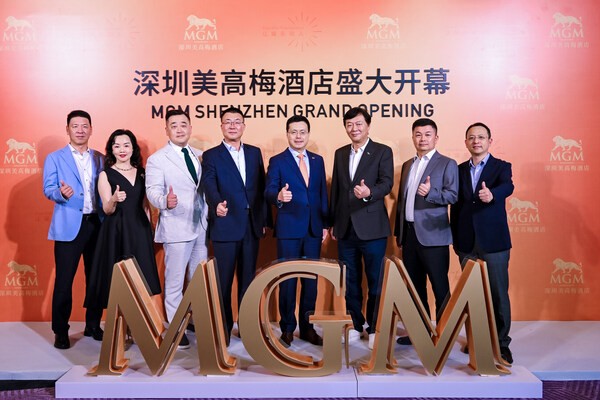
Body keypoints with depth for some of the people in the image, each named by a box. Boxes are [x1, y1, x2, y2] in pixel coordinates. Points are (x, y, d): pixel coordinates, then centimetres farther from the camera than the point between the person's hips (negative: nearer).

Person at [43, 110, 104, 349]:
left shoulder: (101, 159, 13)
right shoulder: (55, 158, 5)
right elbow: (48, 189, -4)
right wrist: (62, 193, -25)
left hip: (97, 224, 3)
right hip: (69, 226, -3)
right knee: (64, 280, 0)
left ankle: (93, 326, 22)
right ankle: (61, 331, 12)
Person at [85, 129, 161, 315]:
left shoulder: (141, 173, 10)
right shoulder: (105, 175, -1)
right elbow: (107, 210, -9)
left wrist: (148, 229, 9)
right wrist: (114, 200, -30)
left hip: (140, 231, 4)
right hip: (116, 232, -3)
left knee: (141, 275, 4)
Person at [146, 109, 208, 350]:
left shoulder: (200, 156, 12)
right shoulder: (157, 159, -5)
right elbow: (153, 190, -15)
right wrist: (165, 201, -37)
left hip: (201, 226, 6)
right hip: (176, 228, -6)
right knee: (175, 281, 3)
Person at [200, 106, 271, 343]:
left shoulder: (255, 153, 11)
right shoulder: (211, 156, -1)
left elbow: (261, 187, 11)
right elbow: (210, 187, -16)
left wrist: (265, 219, 9)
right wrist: (217, 204, -37)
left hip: (252, 225, 4)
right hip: (226, 226, -3)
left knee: (248, 278, 13)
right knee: (223, 280, 4)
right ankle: (223, 327, 18)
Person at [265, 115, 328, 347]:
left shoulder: (318, 160, 12)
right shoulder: (277, 161, -1)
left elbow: (323, 193, 13)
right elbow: (269, 192, -12)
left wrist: (325, 224, 9)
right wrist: (279, 196, -36)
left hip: (314, 229, 4)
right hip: (288, 229, -4)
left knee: (311, 279, 10)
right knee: (288, 279, 3)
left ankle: (307, 327, 22)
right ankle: (287, 328, 17)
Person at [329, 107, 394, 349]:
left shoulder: (382, 152, -1)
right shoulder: (340, 154, 14)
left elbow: (387, 183, -12)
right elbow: (335, 189, 14)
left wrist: (369, 192, -33)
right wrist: (333, 222, 12)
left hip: (371, 227, -4)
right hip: (345, 228, 5)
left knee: (375, 281, 2)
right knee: (350, 282, 12)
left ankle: (374, 328, 16)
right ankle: (355, 325, 25)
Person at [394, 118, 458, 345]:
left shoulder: (447, 164, 0)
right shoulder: (407, 166, 17)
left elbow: (453, 195, -10)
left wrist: (430, 192, -27)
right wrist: (398, 232, 16)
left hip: (432, 235, -6)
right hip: (410, 234, 6)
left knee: (440, 287, 0)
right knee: (415, 286, 13)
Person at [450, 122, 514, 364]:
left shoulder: (501, 167, 2)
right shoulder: (459, 170, 11)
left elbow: (507, 187, -21)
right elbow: (455, 206, 12)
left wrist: (491, 195, -43)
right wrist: (455, 239, 10)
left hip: (494, 241, -3)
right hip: (467, 243, 3)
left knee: (499, 293, 0)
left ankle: (501, 343, 12)